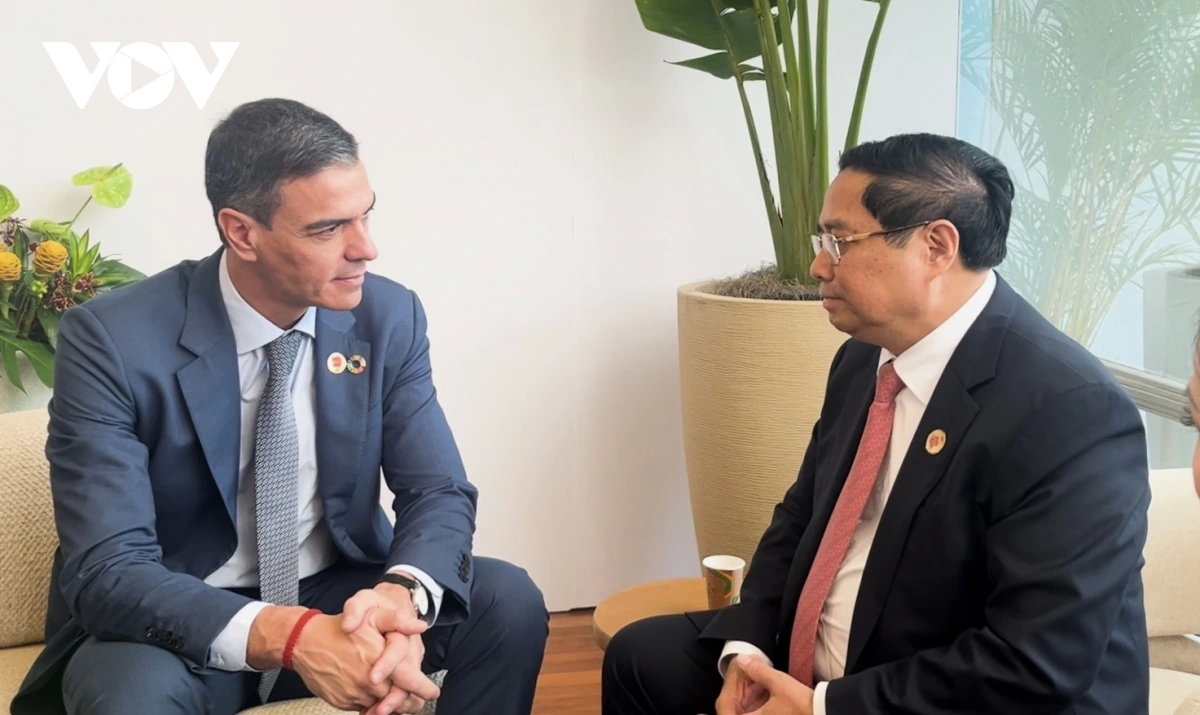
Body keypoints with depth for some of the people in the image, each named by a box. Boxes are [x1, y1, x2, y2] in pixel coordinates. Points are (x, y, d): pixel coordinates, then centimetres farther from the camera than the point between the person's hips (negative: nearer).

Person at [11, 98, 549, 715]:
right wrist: (292, 635, -41)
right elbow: (106, 571, -25)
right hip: (182, 627, -4)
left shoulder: (390, 318, -7)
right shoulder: (113, 341, -20)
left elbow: (440, 494, -6)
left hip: (338, 598, 4)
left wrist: (402, 595, -31)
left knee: (509, 601, -19)